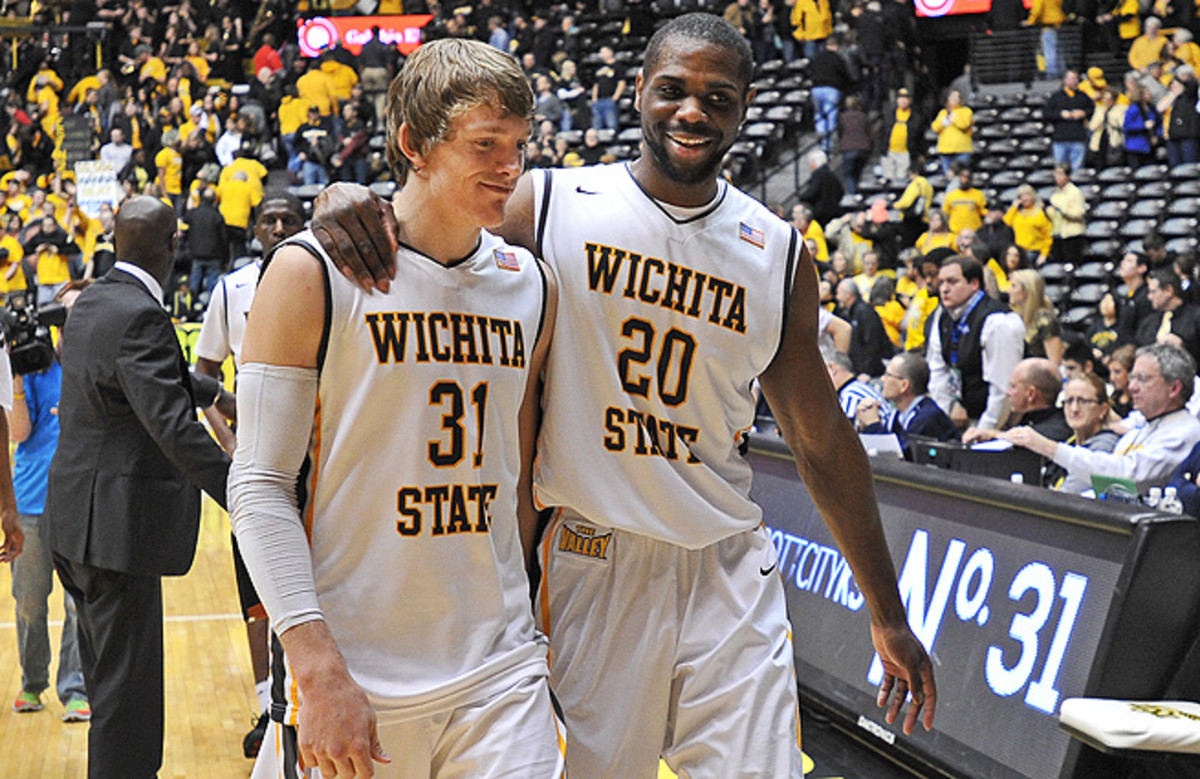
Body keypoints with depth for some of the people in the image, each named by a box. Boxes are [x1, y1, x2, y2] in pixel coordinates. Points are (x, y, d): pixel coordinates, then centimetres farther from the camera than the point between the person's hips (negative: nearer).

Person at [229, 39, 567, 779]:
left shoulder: (532, 286, 8)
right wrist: (319, 669, -16)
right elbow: (260, 484, -9)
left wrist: (519, 624, 14)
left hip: (498, 670, 4)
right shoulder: (313, 273, -7)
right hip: (353, 670, -3)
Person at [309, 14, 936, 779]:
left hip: (728, 572, 2)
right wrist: (345, 197, -27)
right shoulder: (550, 206, -5)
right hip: (594, 565, -2)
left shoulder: (781, 255, 3)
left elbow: (822, 440, 9)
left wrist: (887, 614, 11)